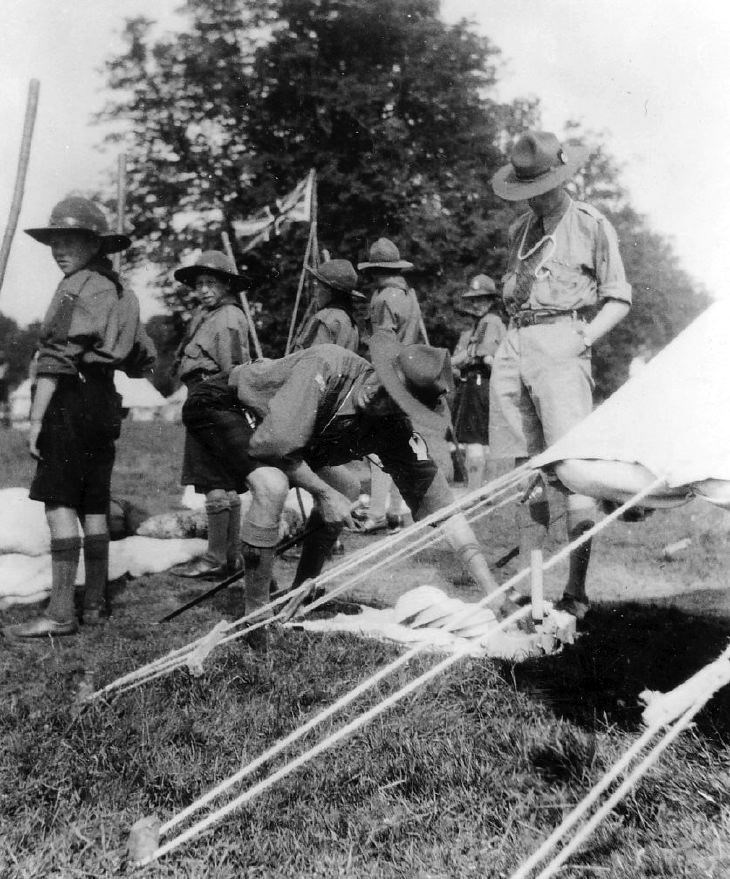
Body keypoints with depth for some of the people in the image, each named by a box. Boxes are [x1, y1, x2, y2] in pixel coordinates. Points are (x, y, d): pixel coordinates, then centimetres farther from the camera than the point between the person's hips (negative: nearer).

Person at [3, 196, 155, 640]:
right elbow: (145, 361, 21)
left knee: (61, 505, -7)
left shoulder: (76, 287, -9)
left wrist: (36, 419, -16)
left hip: (71, 401, -8)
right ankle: (95, 604, 18)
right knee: (95, 507, 11)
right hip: (105, 404, 8)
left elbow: (56, 358, -16)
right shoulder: (120, 291, 16)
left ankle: (61, 613, -7)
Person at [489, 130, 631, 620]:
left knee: (573, 467, -12)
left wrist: (582, 338, -11)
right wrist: (514, 334, 10)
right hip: (514, 345, 6)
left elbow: (619, 300, 3)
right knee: (524, 467, 6)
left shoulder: (591, 225, 4)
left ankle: (577, 591, -9)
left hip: (560, 345, -6)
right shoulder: (520, 229, 20)